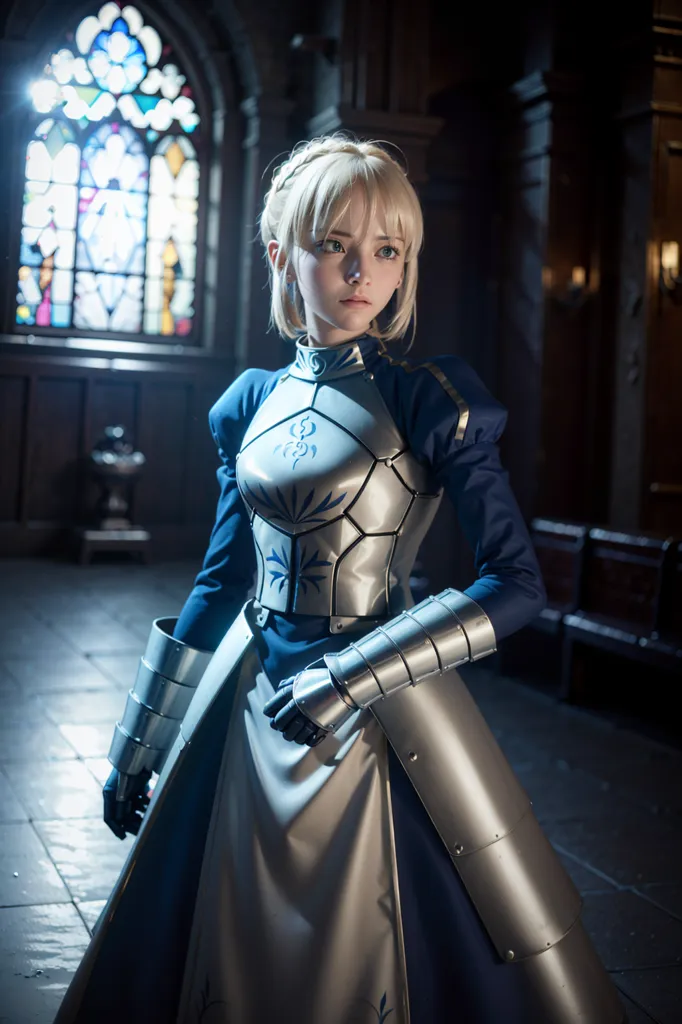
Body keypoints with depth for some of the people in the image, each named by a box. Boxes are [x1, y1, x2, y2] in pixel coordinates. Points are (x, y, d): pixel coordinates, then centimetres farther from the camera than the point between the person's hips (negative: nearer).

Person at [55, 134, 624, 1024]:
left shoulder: (429, 400, -8)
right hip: (252, 713, 4)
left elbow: (517, 584, -13)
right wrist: (137, 747, 12)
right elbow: (221, 579, 10)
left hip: (382, 723, -4)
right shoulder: (253, 403, 4)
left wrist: (360, 673, -21)